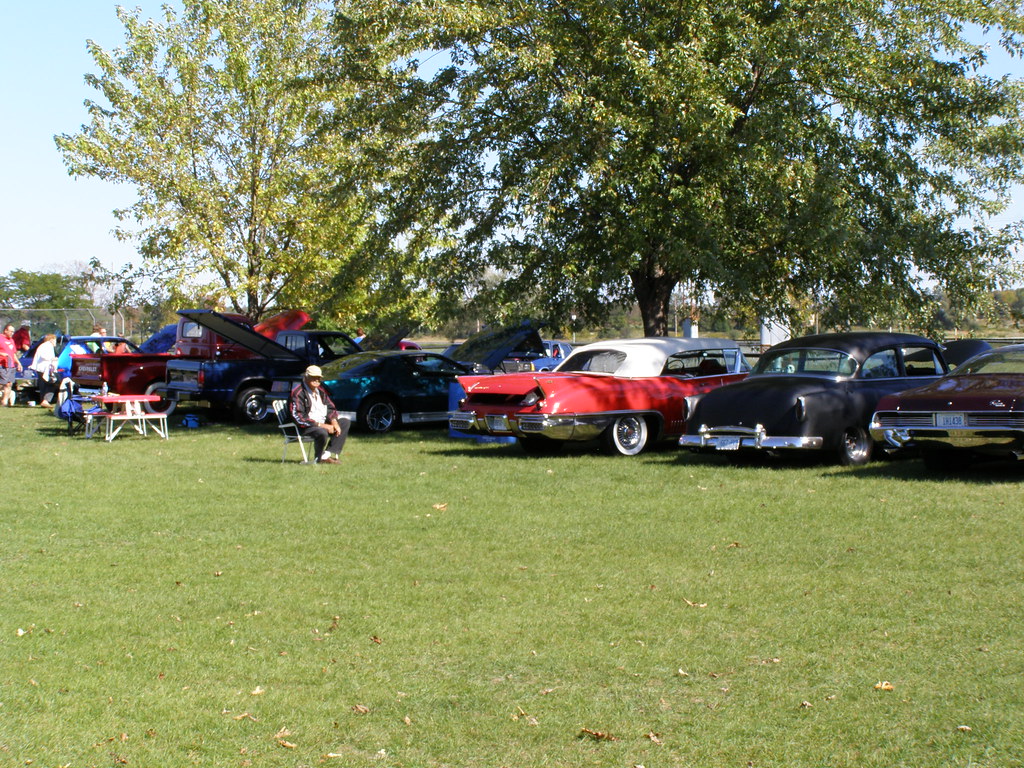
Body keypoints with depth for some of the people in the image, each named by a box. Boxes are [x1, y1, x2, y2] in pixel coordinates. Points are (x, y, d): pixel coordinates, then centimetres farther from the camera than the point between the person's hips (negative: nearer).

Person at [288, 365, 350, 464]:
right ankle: (320, 458, -9)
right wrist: (321, 425, -24)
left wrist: (334, 421, -5)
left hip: (322, 422, 10)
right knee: (322, 432, -38)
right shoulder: (297, 393, -17)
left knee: (345, 422, 1)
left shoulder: (320, 390, 11)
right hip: (306, 426, -10)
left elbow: (330, 407, 18)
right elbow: (298, 418, -23)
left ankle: (328, 455, -12)